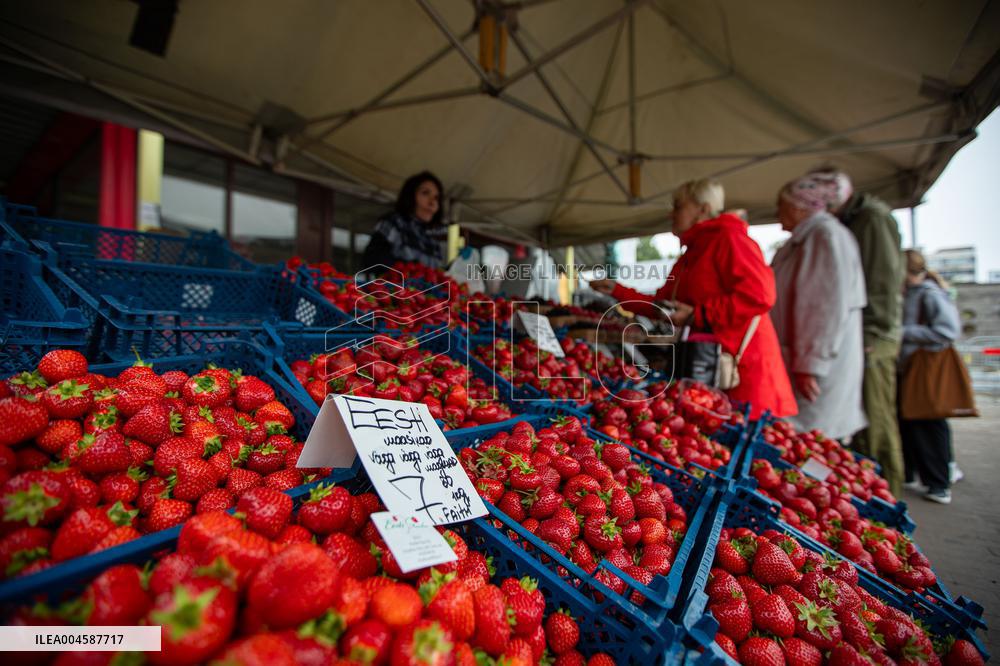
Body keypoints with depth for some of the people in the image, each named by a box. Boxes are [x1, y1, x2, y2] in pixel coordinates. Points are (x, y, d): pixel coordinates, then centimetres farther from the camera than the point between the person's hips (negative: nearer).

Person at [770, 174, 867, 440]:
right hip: (797, 361, 9)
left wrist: (811, 365, -21)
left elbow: (832, 307, -20)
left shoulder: (827, 235, -11)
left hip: (820, 368, -9)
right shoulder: (802, 240, 18)